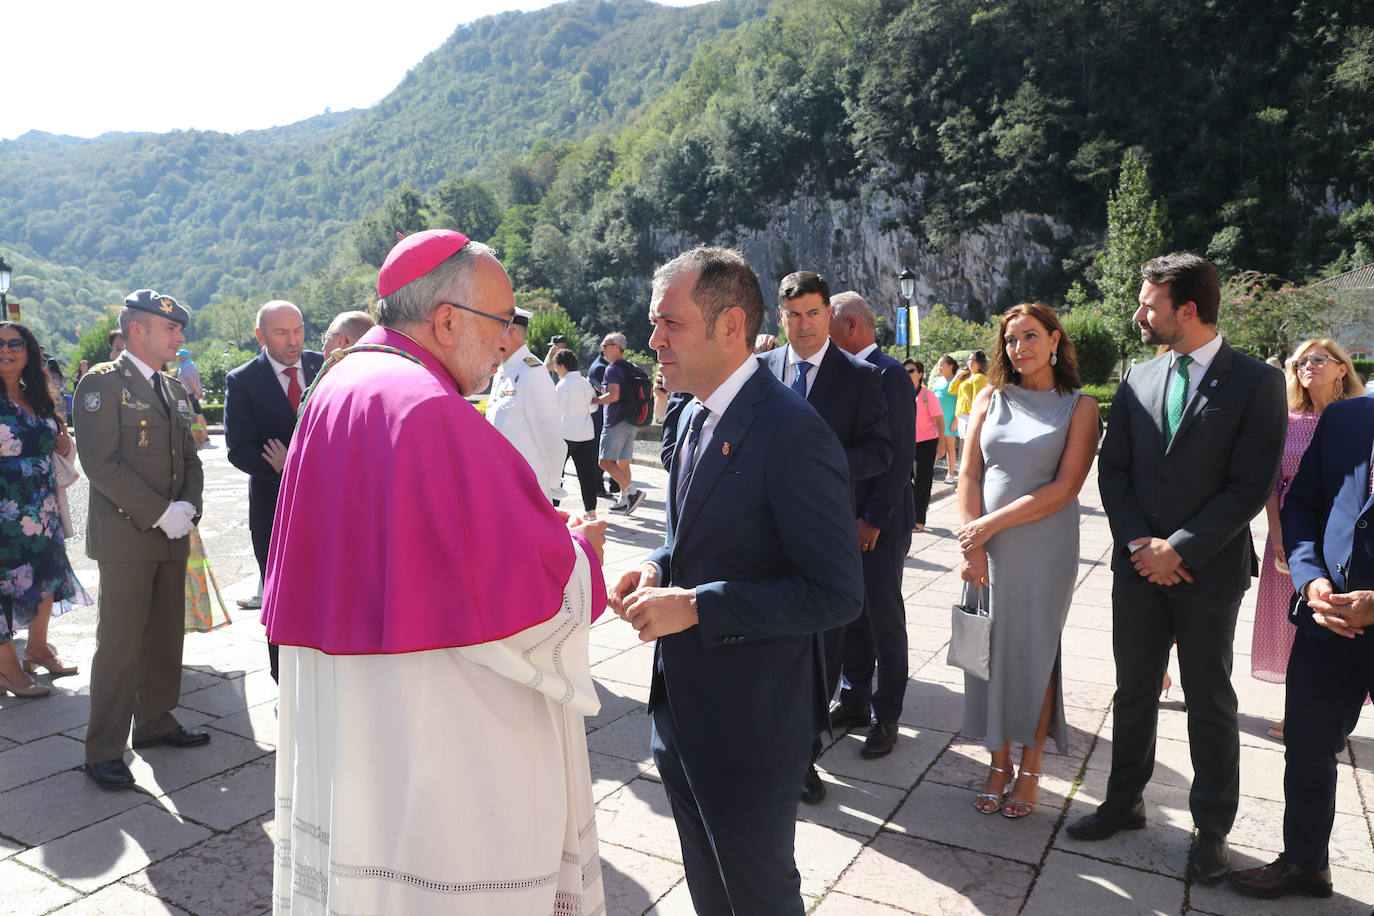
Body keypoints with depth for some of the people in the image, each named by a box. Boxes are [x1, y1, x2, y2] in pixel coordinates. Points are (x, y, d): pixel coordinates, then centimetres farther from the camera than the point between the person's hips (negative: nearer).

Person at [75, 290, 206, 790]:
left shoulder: (174, 390, 15)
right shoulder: (102, 382, -7)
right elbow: (101, 464, -15)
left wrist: (188, 506, -1)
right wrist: (160, 513, -17)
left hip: (172, 535, 7)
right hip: (125, 537, -7)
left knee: (166, 637, 14)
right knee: (120, 644, -3)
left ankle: (156, 722, 29)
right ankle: (104, 751, 8)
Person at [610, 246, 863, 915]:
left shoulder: (791, 433, -23)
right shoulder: (694, 416, 6)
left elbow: (836, 592, -24)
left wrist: (694, 605, -24)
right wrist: (658, 569, -3)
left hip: (750, 723, -8)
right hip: (682, 709, 8)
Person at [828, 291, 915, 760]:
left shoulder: (887, 374, -13)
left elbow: (900, 454, -17)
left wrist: (874, 519, -17)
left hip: (879, 520, -7)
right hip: (845, 517, 7)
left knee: (884, 618, 4)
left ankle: (886, 716, 17)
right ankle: (854, 699, 29)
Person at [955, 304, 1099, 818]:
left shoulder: (1078, 407, -1)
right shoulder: (990, 399, 7)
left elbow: (1065, 488, -10)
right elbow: (969, 474, 2)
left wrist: (991, 523, -15)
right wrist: (971, 545, -8)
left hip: (1043, 549, -2)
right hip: (986, 547, 3)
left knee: (1035, 653, 6)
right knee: (989, 650, 7)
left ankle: (1030, 769, 23)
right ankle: (998, 762, 23)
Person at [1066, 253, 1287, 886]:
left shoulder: (1256, 383, -9)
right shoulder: (1138, 379, 4)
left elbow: (1251, 487, -13)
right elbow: (1112, 468, 4)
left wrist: (1179, 549, -16)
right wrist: (1139, 542, -7)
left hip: (1208, 569, -4)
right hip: (1139, 564, 4)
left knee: (1210, 702, 10)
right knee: (1134, 691, 14)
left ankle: (1212, 828, 26)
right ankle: (1124, 803, 30)